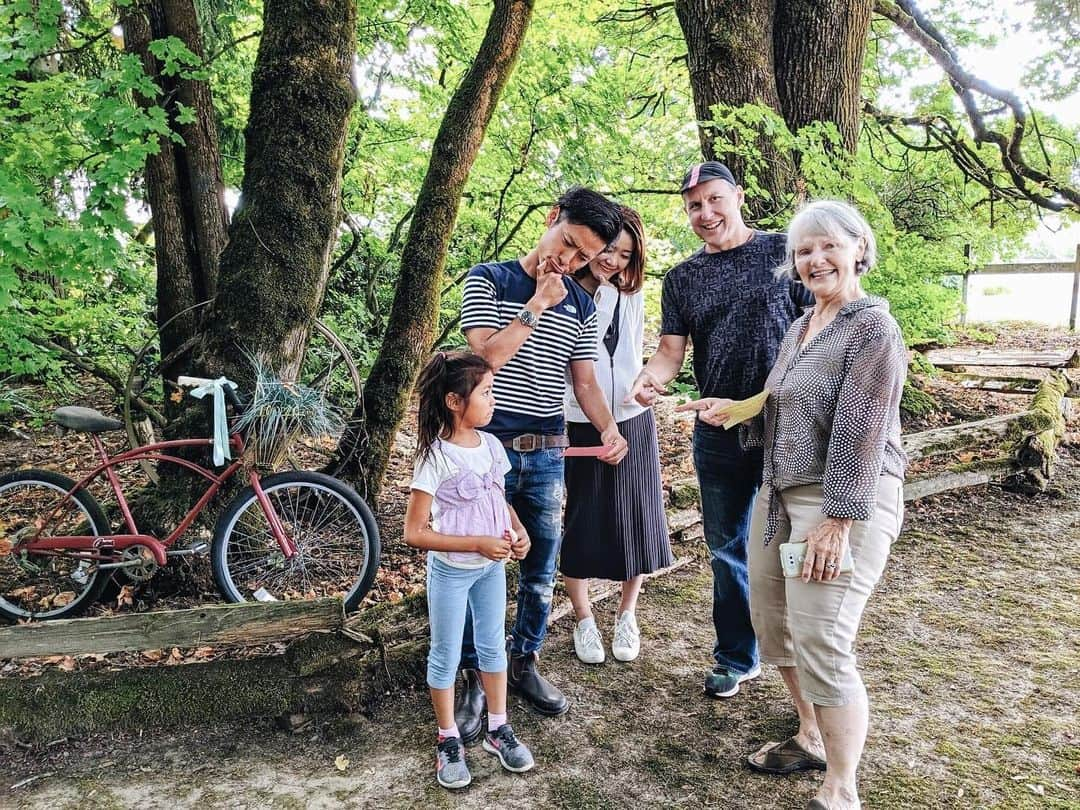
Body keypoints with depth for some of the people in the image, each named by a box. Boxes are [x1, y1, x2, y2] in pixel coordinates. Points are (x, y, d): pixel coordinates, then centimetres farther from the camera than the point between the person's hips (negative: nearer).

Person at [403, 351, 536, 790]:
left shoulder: (491, 445, -4)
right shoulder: (436, 458, -23)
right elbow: (415, 532, -22)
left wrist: (519, 529, -8)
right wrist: (478, 544, -26)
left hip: (492, 566, 6)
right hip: (451, 571, -6)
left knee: (493, 646, 18)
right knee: (446, 657, 10)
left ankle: (498, 729, 36)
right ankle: (448, 742, 29)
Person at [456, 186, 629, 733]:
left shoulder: (581, 305, 8)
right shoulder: (489, 280, -3)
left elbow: (584, 382, 7)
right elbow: (487, 357, -15)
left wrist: (608, 427, -11)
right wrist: (537, 305, -14)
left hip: (547, 456, 4)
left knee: (541, 570, 13)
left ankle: (525, 664, 31)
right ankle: (474, 678, 20)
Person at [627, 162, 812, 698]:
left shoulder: (783, 252, -1)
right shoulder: (682, 278, 9)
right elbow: (671, 350, 2)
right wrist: (650, 376, -21)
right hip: (717, 433, 4)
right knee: (727, 550, 15)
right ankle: (736, 658, 32)